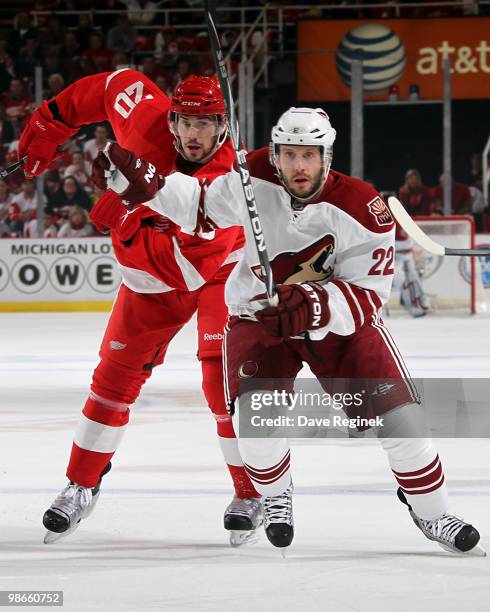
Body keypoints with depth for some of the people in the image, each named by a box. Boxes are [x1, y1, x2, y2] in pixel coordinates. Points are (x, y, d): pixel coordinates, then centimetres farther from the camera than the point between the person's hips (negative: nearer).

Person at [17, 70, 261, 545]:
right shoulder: (148, 119, -23)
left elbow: (181, 268, -40)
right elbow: (118, 83, -1)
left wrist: (124, 219, -45)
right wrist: (52, 121, 1)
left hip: (220, 271, -5)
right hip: (151, 278, 5)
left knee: (224, 379, -16)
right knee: (117, 372, 4)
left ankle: (250, 493, -3)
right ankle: (82, 486, 14)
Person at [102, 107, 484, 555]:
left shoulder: (364, 211, -27)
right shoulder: (253, 180, -19)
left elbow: (367, 294, -25)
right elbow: (202, 207, -2)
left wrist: (314, 305, -41)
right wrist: (139, 180, -15)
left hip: (340, 317, -1)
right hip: (259, 311, 1)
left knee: (394, 409, -10)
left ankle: (431, 511, 11)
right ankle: (276, 497, 12)